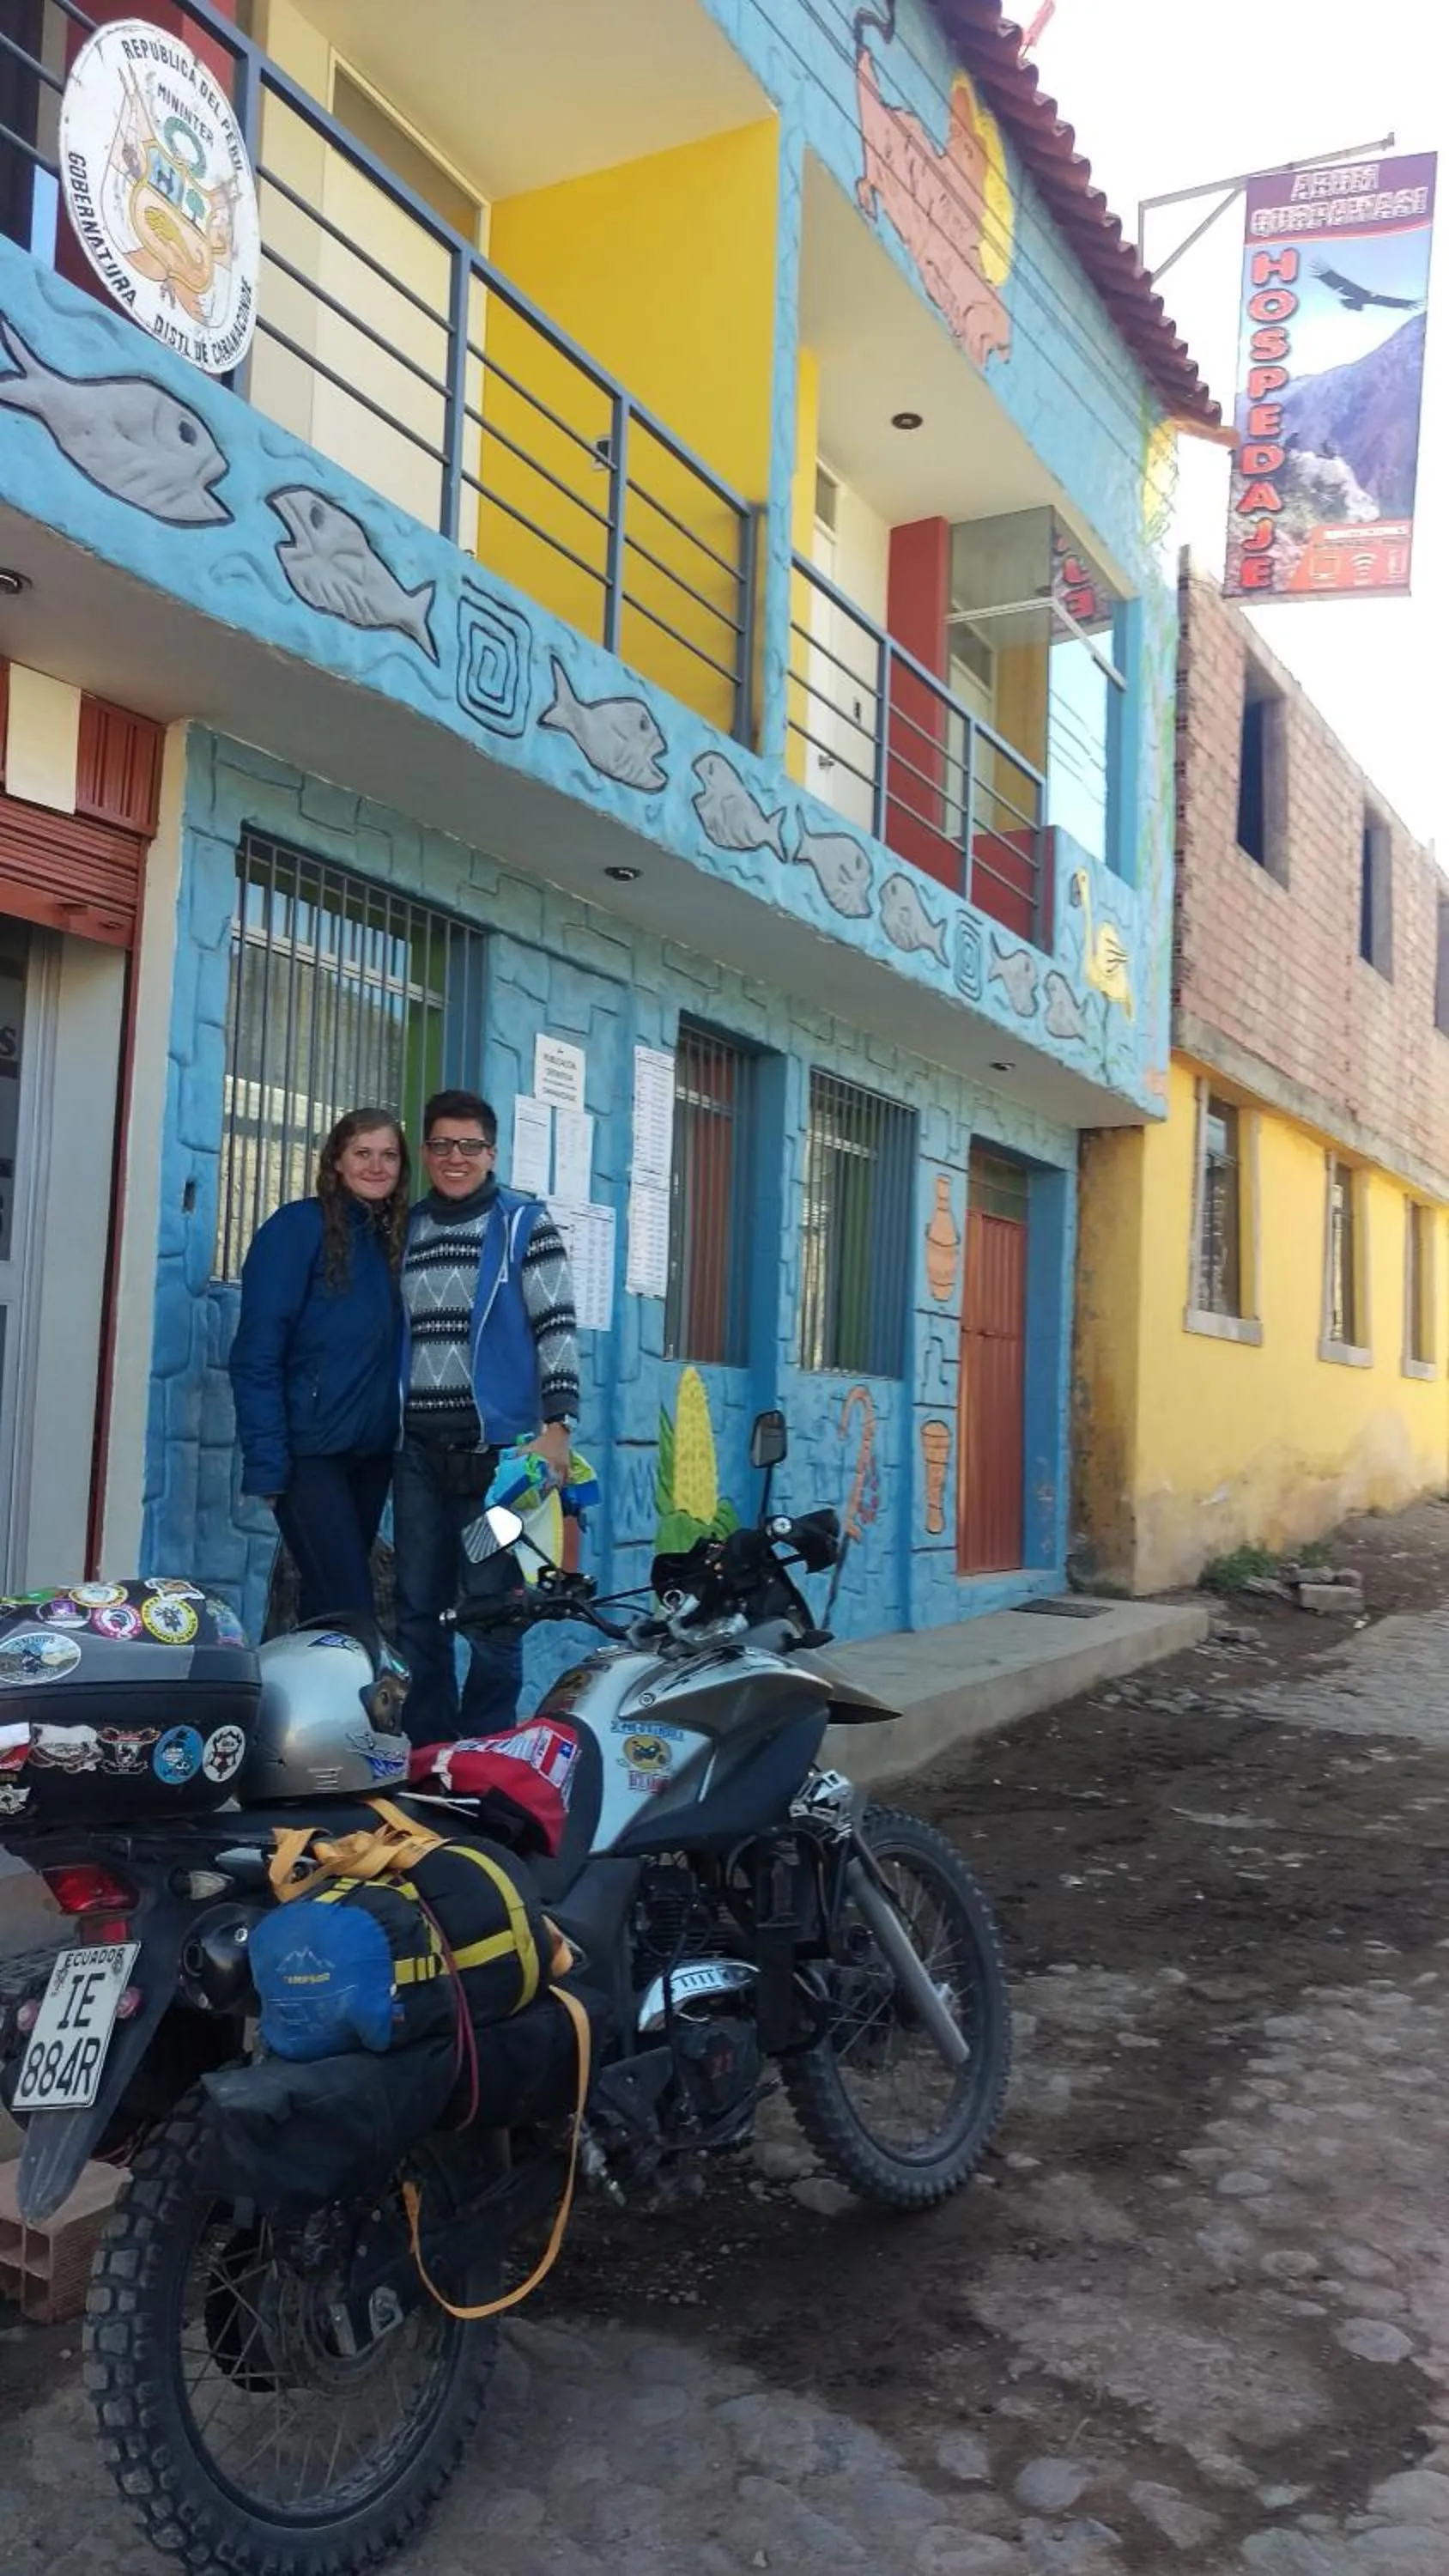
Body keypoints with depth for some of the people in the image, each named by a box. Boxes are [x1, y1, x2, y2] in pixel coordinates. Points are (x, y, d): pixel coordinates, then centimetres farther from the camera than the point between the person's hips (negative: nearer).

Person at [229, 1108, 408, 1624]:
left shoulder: (394, 1236, 12)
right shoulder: (299, 1226, -8)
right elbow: (256, 1353, -13)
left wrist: (401, 1442, 4)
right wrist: (266, 1461, -18)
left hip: (372, 1452, 6)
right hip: (310, 1450, -6)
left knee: (327, 1605, 13)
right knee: (349, 1611, -10)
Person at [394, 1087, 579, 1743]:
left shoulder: (525, 1223, 2)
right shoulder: (408, 1228, 15)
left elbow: (557, 1327, -3)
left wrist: (556, 1426, -13)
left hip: (499, 1447, -4)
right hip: (419, 1449, 4)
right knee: (417, 1612, 7)